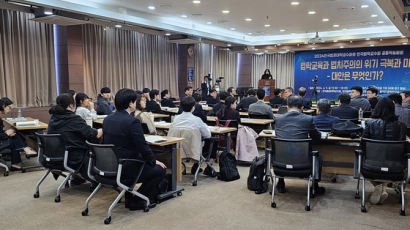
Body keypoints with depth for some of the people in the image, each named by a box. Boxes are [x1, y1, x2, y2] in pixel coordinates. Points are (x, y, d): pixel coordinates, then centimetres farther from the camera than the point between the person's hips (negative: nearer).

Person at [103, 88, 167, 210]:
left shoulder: (107, 119, 4)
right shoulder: (132, 122, -20)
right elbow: (143, 146, -18)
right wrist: (154, 161, 0)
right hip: (125, 169, -8)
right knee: (160, 169, 7)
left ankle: (130, 198, 31)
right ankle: (135, 201, 10)